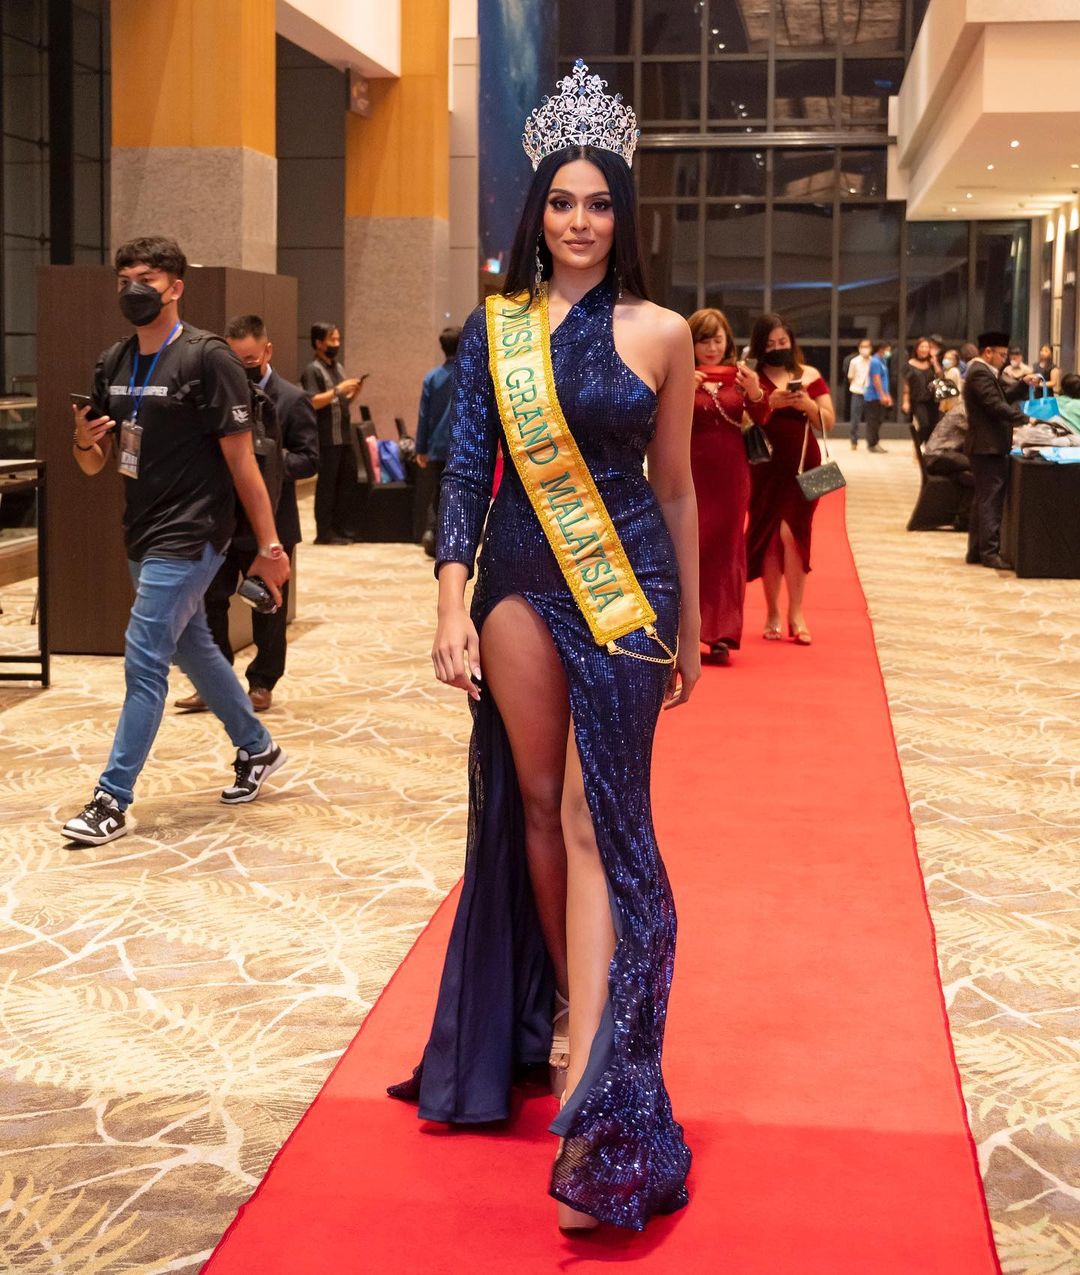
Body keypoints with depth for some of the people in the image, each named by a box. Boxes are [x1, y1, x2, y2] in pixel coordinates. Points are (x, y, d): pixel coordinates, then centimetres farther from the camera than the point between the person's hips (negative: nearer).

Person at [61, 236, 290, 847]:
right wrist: (84, 439, -12)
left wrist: (268, 544, -14)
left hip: (190, 535, -8)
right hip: (144, 533, 8)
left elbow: (241, 458, -14)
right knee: (193, 648, 19)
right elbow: (97, 463, 12)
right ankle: (258, 748, 38)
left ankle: (114, 800, -4)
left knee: (145, 660, -10)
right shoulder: (114, 365, 7)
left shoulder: (207, 357, -13)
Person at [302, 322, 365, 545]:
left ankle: (339, 527, 15)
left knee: (346, 483, 8)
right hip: (326, 440, -8)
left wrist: (353, 393, 3)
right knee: (326, 485, -5)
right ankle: (324, 532, -2)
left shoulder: (338, 368, 17)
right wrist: (339, 389, -21)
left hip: (344, 437, 8)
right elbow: (313, 402, -20)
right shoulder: (312, 370, -8)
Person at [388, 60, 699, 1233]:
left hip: (625, 584, -2)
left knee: (595, 807, -8)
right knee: (535, 800, 9)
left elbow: (675, 487, 7)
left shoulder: (659, 334, 1)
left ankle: (588, 1070, -11)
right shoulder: (494, 329, 5)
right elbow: (464, 471, 2)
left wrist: (686, 627, 10)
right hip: (520, 580, 2)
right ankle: (565, 1006, 27)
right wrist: (453, 601, -9)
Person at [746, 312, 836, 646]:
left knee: (791, 533, -5)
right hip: (765, 466, -1)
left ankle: (795, 614, 0)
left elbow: (829, 423, 7)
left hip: (803, 465, 1)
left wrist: (808, 404, -10)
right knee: (771, 534, -1)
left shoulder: (810, 376, 9)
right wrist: (770, 403, -19)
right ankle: (773, 613, 8)